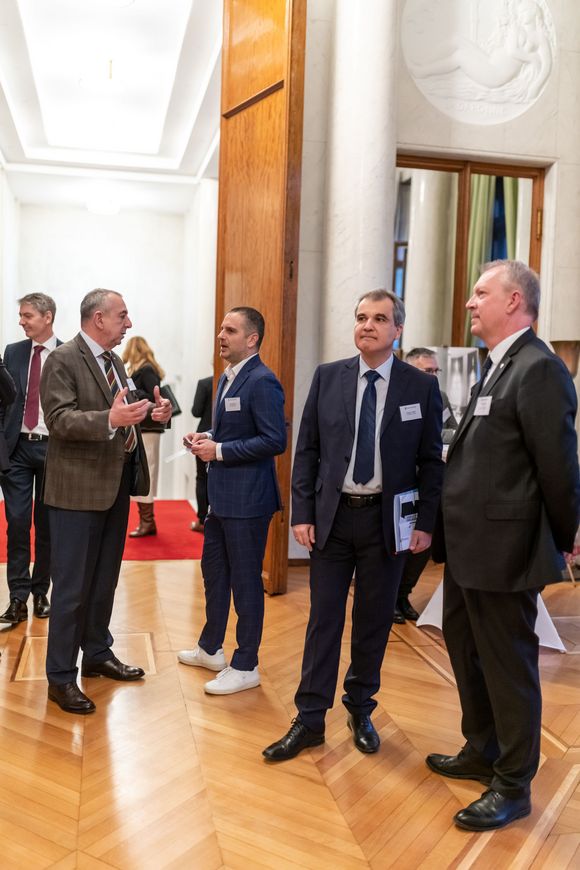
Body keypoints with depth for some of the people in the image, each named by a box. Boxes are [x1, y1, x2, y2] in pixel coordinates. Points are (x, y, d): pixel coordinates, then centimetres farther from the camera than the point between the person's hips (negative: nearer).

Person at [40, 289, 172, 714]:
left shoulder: (114, 361, 13)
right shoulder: (63, 360, -13)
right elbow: (59, 419, -22)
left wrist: (154, 412, -4)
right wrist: (110, 419, -36)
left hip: (116, 486, 8)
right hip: (79, 488, -8)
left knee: (105, 580, 19)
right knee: (73, 587, 0)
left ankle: (98, 654, 35)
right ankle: (60, 676, 12)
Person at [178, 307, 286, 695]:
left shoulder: (262, 382, -17)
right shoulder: (227, 378, 13)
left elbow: (275, 440, -23)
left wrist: (219, 451, -19)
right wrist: (206, 437, 4)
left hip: (247, 499, -10)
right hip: (222, 495, 10)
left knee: (245, 581, 2)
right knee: (214, 571, 20)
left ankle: (245, 667, 17)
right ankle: (210, 649, 37)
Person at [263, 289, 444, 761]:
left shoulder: (422, 386, -2)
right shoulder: (327, 377, 2)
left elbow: (431, 461, 1)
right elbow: (307, 450, 3)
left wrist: (426, 523, -6)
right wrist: (302, 513, -3)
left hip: (387, 519, 0)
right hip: (333, 515, 1)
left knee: (374, 621, 12)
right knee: (324, 618, 6)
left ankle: (361, 710, 31)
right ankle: (310, 720, 18)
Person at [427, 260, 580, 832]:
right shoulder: (495, 368, 13)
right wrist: (449, 532, 12)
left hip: (502, 548, -10)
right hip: (468, 546, 10)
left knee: (508, 666, 6)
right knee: (465, 651, 22)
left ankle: (513, 785, 25)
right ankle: (482, 753, 42)